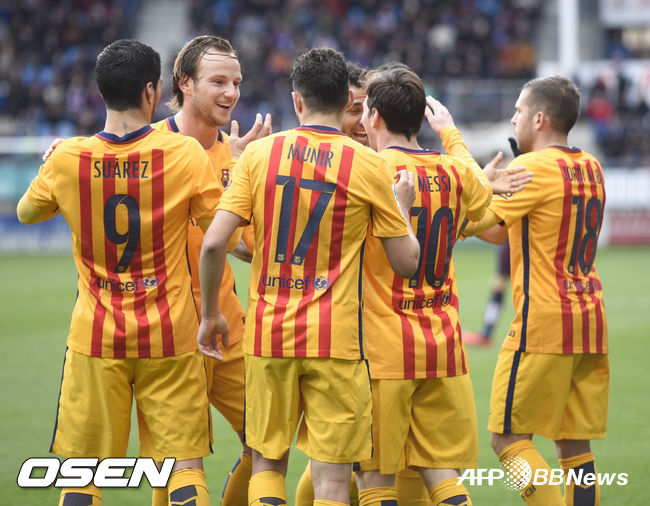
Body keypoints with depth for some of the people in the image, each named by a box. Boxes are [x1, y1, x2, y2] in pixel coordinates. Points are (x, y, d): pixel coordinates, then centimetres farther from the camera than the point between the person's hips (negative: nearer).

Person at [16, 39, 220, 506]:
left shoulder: (67, 159, -7)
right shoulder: (186, 155, -11)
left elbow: (26, 213, 13)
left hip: (95, 339, 1)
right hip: (170, 337, -1)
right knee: (185, 465, 3)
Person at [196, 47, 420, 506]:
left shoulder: (259, 152, 0)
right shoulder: (369, 165, -4)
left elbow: (214, 243, -6)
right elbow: (406, 262, 0)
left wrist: (211, 314, 8)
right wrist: (402, 205, 18)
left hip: (268, 333, 2)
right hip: (336, 339, -2)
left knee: (267, 461, 16)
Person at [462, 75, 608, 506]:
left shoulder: (534, 167, -11)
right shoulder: (591, 168, 14)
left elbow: (474, 222, -13)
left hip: (544, 322, -8)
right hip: (591, 323, 8)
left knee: (508, 437, -1)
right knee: (575, 443, 8)